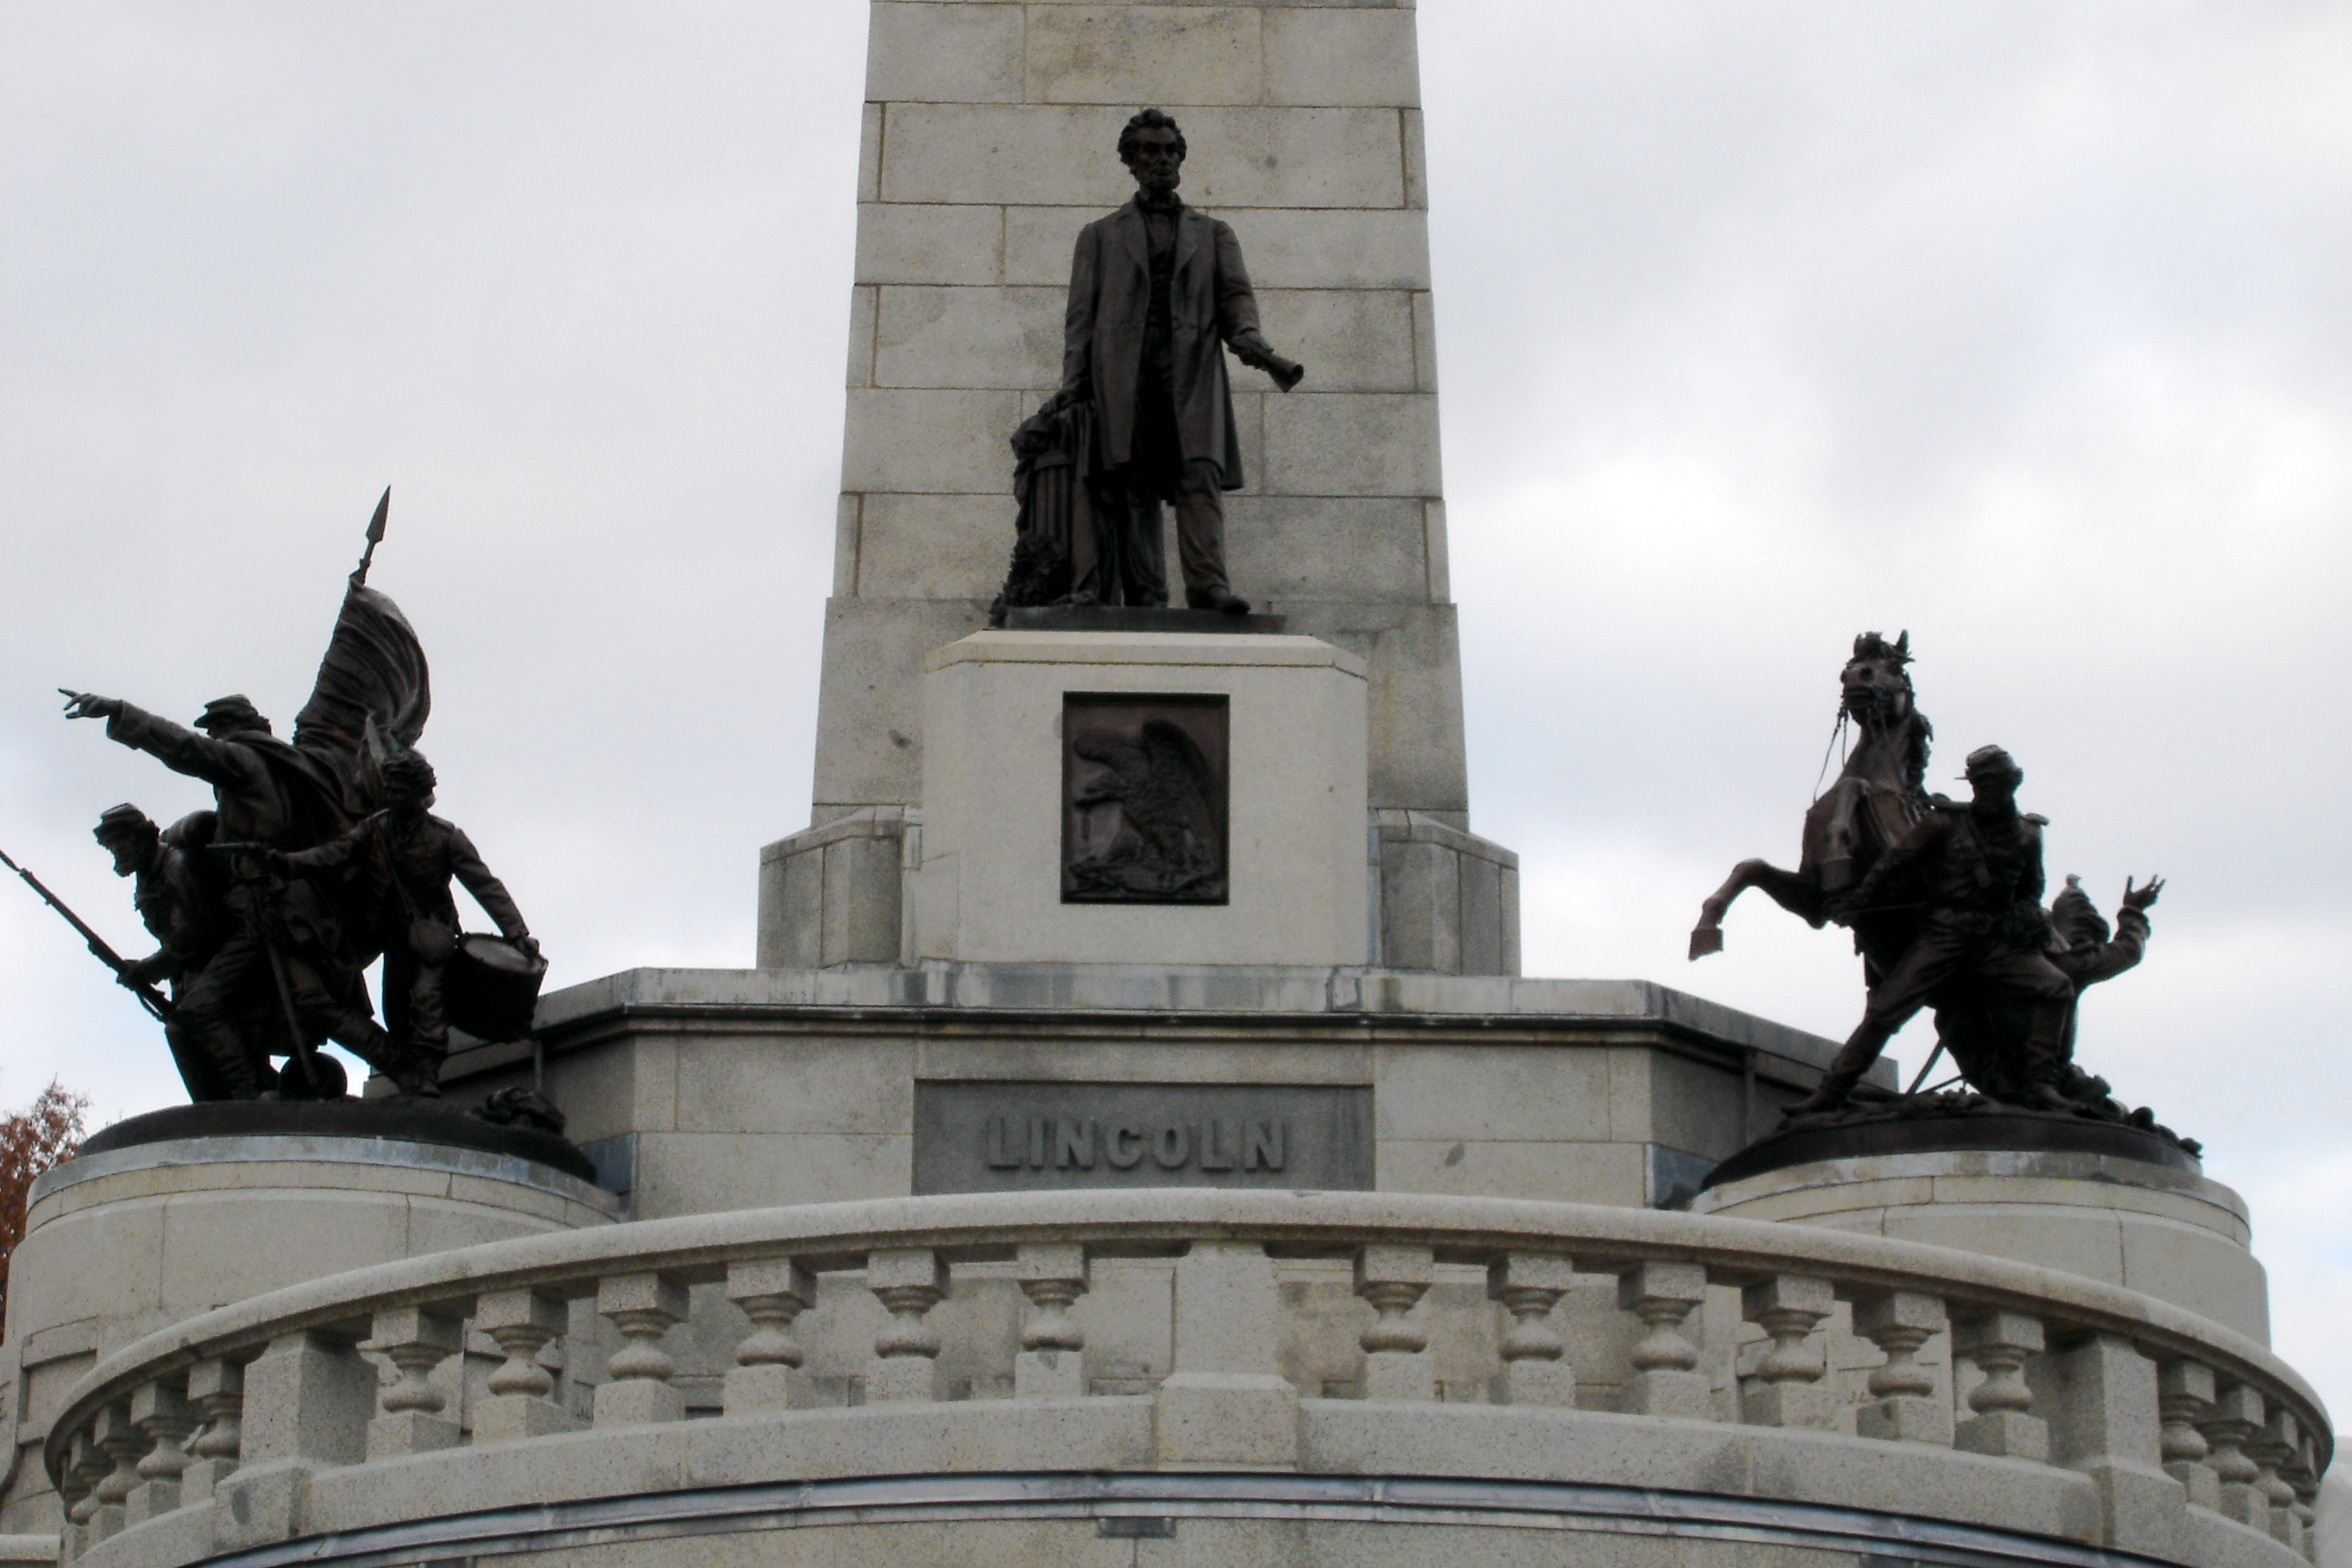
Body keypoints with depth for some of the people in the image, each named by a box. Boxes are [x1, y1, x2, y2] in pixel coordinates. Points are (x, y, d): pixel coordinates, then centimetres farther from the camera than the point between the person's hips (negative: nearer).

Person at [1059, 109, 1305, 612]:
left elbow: (1235, 294, 11)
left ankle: (1208, 584, -29)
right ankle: (1143, 599, -13)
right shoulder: (1100, 235, 25)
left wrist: (1250, 341, -12)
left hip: (1192, 366, 0)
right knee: (1132, 485, -10)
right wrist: (1073, 381, 0)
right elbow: (1081, 313, 15)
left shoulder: (1213, 233, 26)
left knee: (1200, 472, -18)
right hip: (1122, 370, 0)